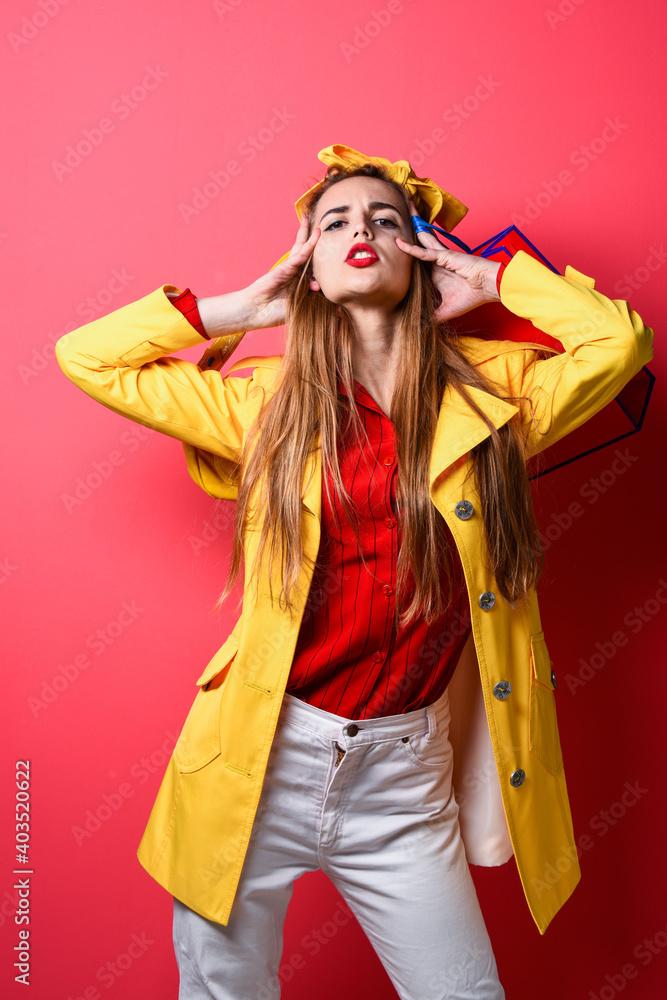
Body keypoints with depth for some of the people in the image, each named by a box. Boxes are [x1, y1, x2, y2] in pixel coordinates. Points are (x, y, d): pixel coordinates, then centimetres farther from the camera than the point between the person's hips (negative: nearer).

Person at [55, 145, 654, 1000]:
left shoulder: (491, 391, 3)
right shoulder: (264, 399, 1)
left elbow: (619, 340, -7)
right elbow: (84, 356, 5)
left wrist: (491, 279, 1)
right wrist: (236, 310, 4)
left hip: (403, 771, 1)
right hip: (255, 764, 0)